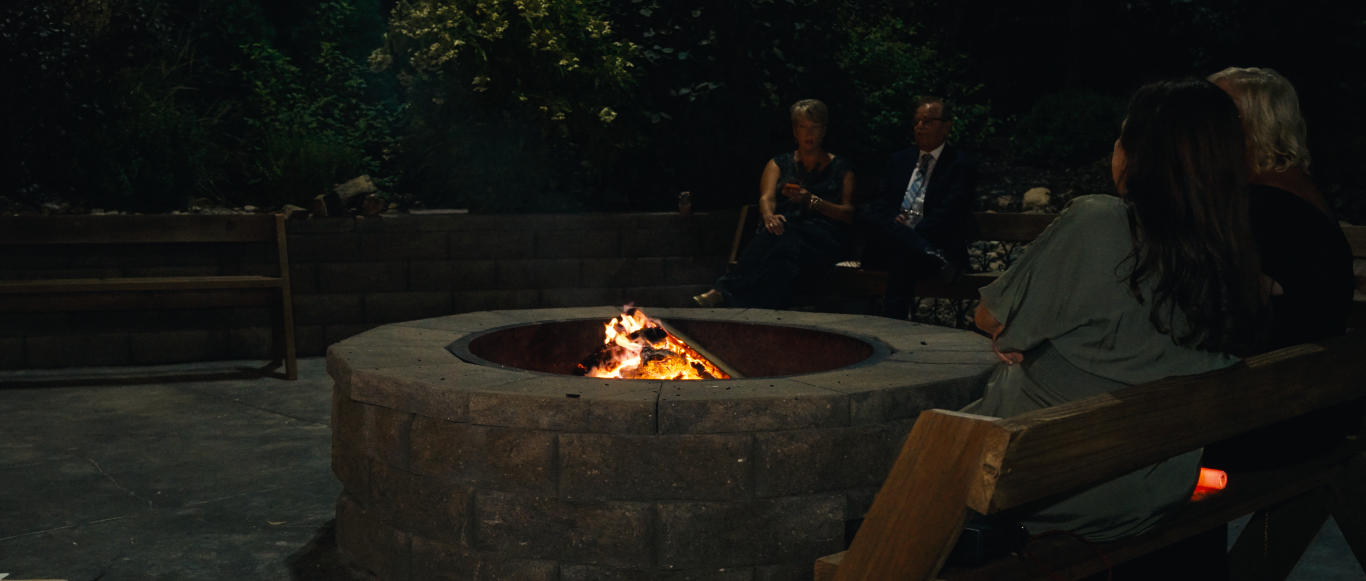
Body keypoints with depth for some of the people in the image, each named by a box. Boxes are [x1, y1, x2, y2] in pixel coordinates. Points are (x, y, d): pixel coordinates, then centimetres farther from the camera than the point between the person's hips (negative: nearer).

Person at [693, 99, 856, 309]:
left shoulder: (840, 168, 18)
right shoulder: (779, 163, 23)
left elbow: (848, 214, 8)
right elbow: (766, 198, 5)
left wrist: (811, 201, -9)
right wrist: (769, 216, -21)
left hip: (825, 236, -2)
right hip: (786, 226, 2)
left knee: (782, 242, -37)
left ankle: (723, 292, -49)